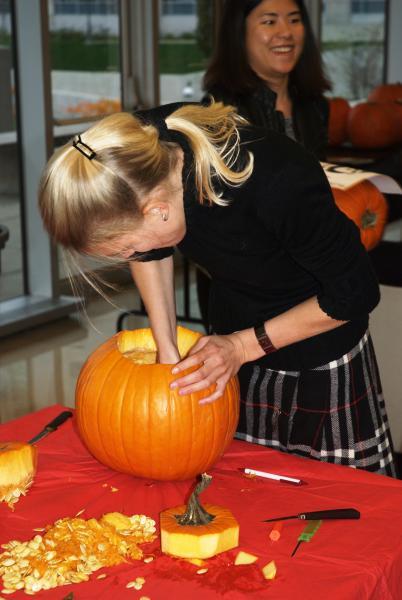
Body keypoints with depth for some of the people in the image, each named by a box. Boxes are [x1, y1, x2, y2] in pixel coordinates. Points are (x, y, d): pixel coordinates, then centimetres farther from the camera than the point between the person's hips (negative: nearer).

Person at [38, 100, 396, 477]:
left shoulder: (279, 187, -37)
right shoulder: (142, 147, -20)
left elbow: (353, 294, -20)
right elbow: (150, 253, 2)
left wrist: (244, 345, -19)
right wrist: (166, 348, -3)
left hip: (321, 364, -5)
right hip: (231, 346, 5)